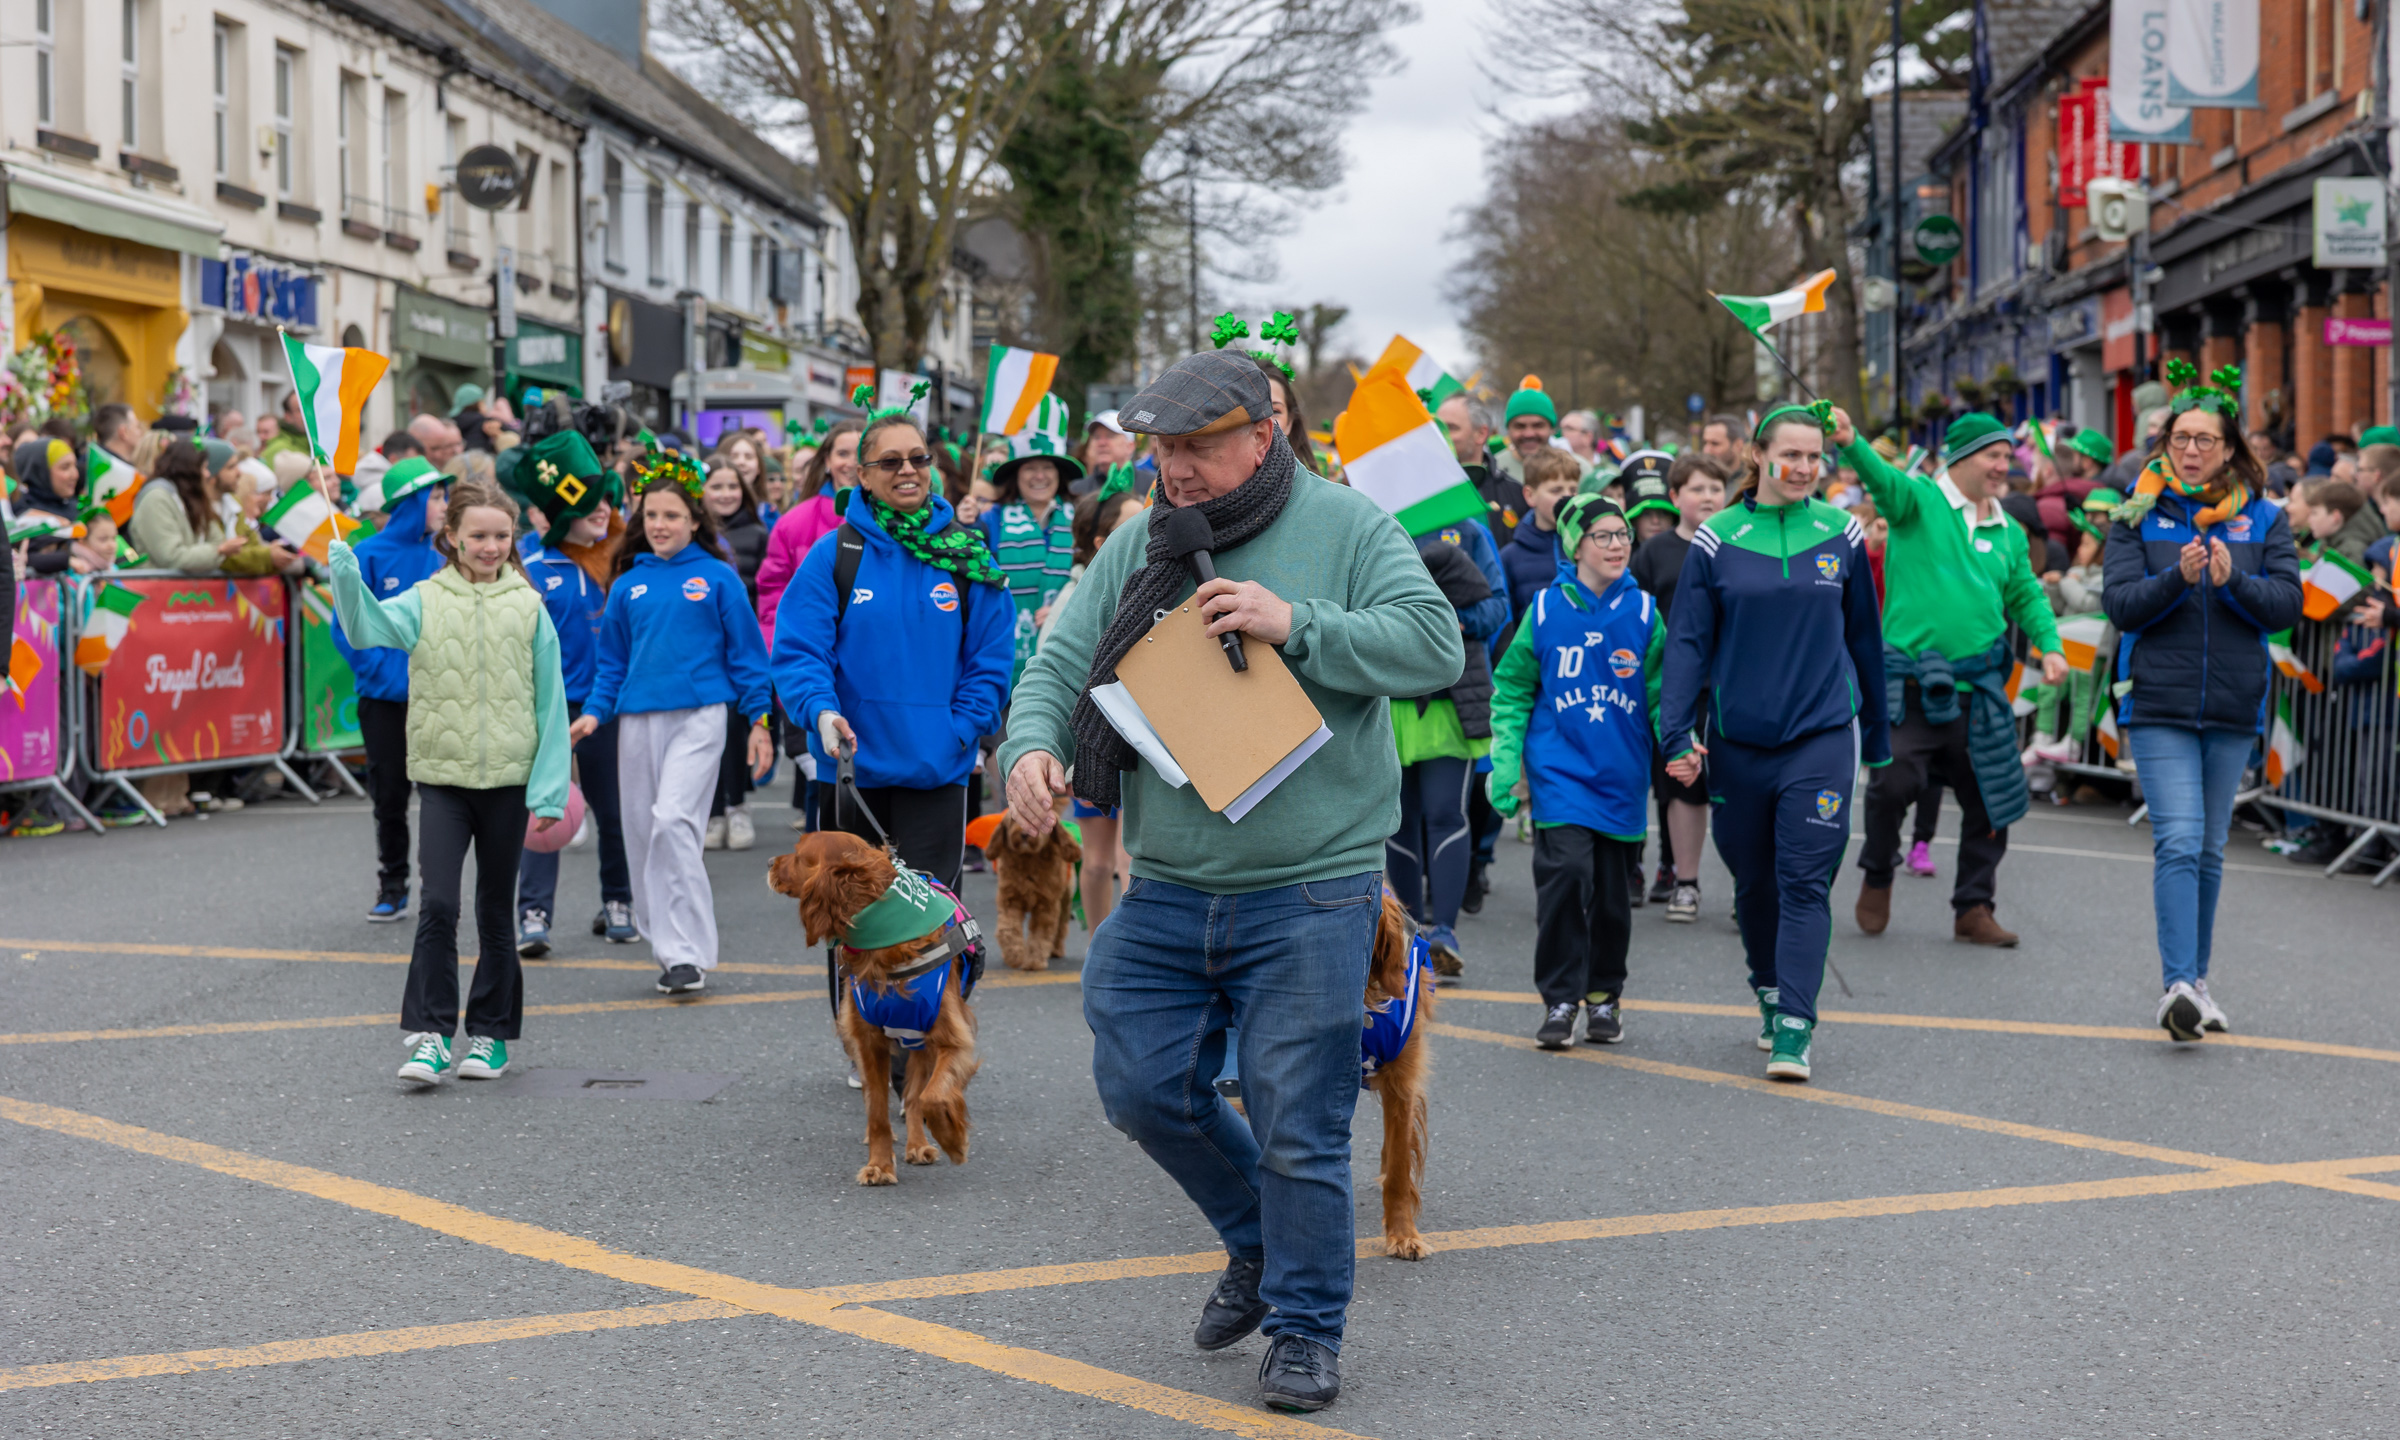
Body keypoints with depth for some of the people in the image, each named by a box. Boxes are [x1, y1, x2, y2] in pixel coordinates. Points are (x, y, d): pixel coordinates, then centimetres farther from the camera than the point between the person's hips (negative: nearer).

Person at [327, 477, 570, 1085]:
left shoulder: (528, 607, 0)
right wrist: (346, 576, -36)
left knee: (495, 912, 11)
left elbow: (550, 703, 1)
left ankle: (491, 1034, 22)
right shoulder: (425, 601, 1)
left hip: (508, 777, 1)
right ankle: (431, 1035, -4)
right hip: (441, 775, -1)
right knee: (438, 904, -11)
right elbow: (368, 625, -18)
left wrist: (549, 788, -3)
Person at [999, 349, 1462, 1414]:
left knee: (1296, 1126, 0)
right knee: (1143, 1089, 9)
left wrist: (1296, 627, -22)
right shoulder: (1138, 546, 7)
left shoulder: (1345, 526, -4)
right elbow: (1062, 663, 6)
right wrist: (1033, 745, -16)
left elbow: (1435, 645, -12)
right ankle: (1259, 1242, 34)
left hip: (1307, 895, -5)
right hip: (1165, 889, 5)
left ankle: (1305, 1329, 18)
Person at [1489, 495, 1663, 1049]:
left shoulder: (1643, 612, 3)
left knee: (1612, 890, 9)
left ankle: (1604, 995, 27)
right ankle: (1561, 999, -6)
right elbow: (1511, 690, 6)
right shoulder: (1546, 609, 0)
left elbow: (1661, 693, 7)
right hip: (1559, 767, -2)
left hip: (1622, 773, 2)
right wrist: (1507, 764, -1)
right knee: (1566, 872, -17)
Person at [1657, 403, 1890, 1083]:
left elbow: (1864, 637, 12)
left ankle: (1794, 1028, -10)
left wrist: (1878, 733, 16)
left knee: (1806, 882, -9)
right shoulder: (1718, 539, -1)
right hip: (1738, 739, 1)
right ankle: (1769, 990, 36)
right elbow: (1688, 641, -1)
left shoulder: (1841, 535, 3)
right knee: (1754, 880, 13)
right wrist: (1677, 736, -10)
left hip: (1823, 734, -1)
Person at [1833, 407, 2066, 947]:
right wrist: (1850, 443, -42)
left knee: (1992, 799, 5)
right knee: (1894, 782, -13)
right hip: (1911, 684, -5)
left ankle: (1974, 908, 18)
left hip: (1979, 689, 5)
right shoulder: (1920, 502, -2)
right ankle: (1877, 875, 15)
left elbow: (2026, 596, 20)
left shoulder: (2009, 533, 15)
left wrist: (2049, 645, 3)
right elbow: (1884, 480, -21)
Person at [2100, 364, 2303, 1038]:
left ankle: (2195, 980, 23)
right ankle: (2178, 985, -20)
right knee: (2178, 842, -14)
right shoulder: (2140, 514, 2)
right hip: (2159, 704, -2)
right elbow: (2118, 602, -6)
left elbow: (2288, 604, -1)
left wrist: (2231, 580, -17)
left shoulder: (2263, 517, 6)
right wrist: (2178, 578, -22)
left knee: (2209, 850, 11)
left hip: (2234, 708, 3)